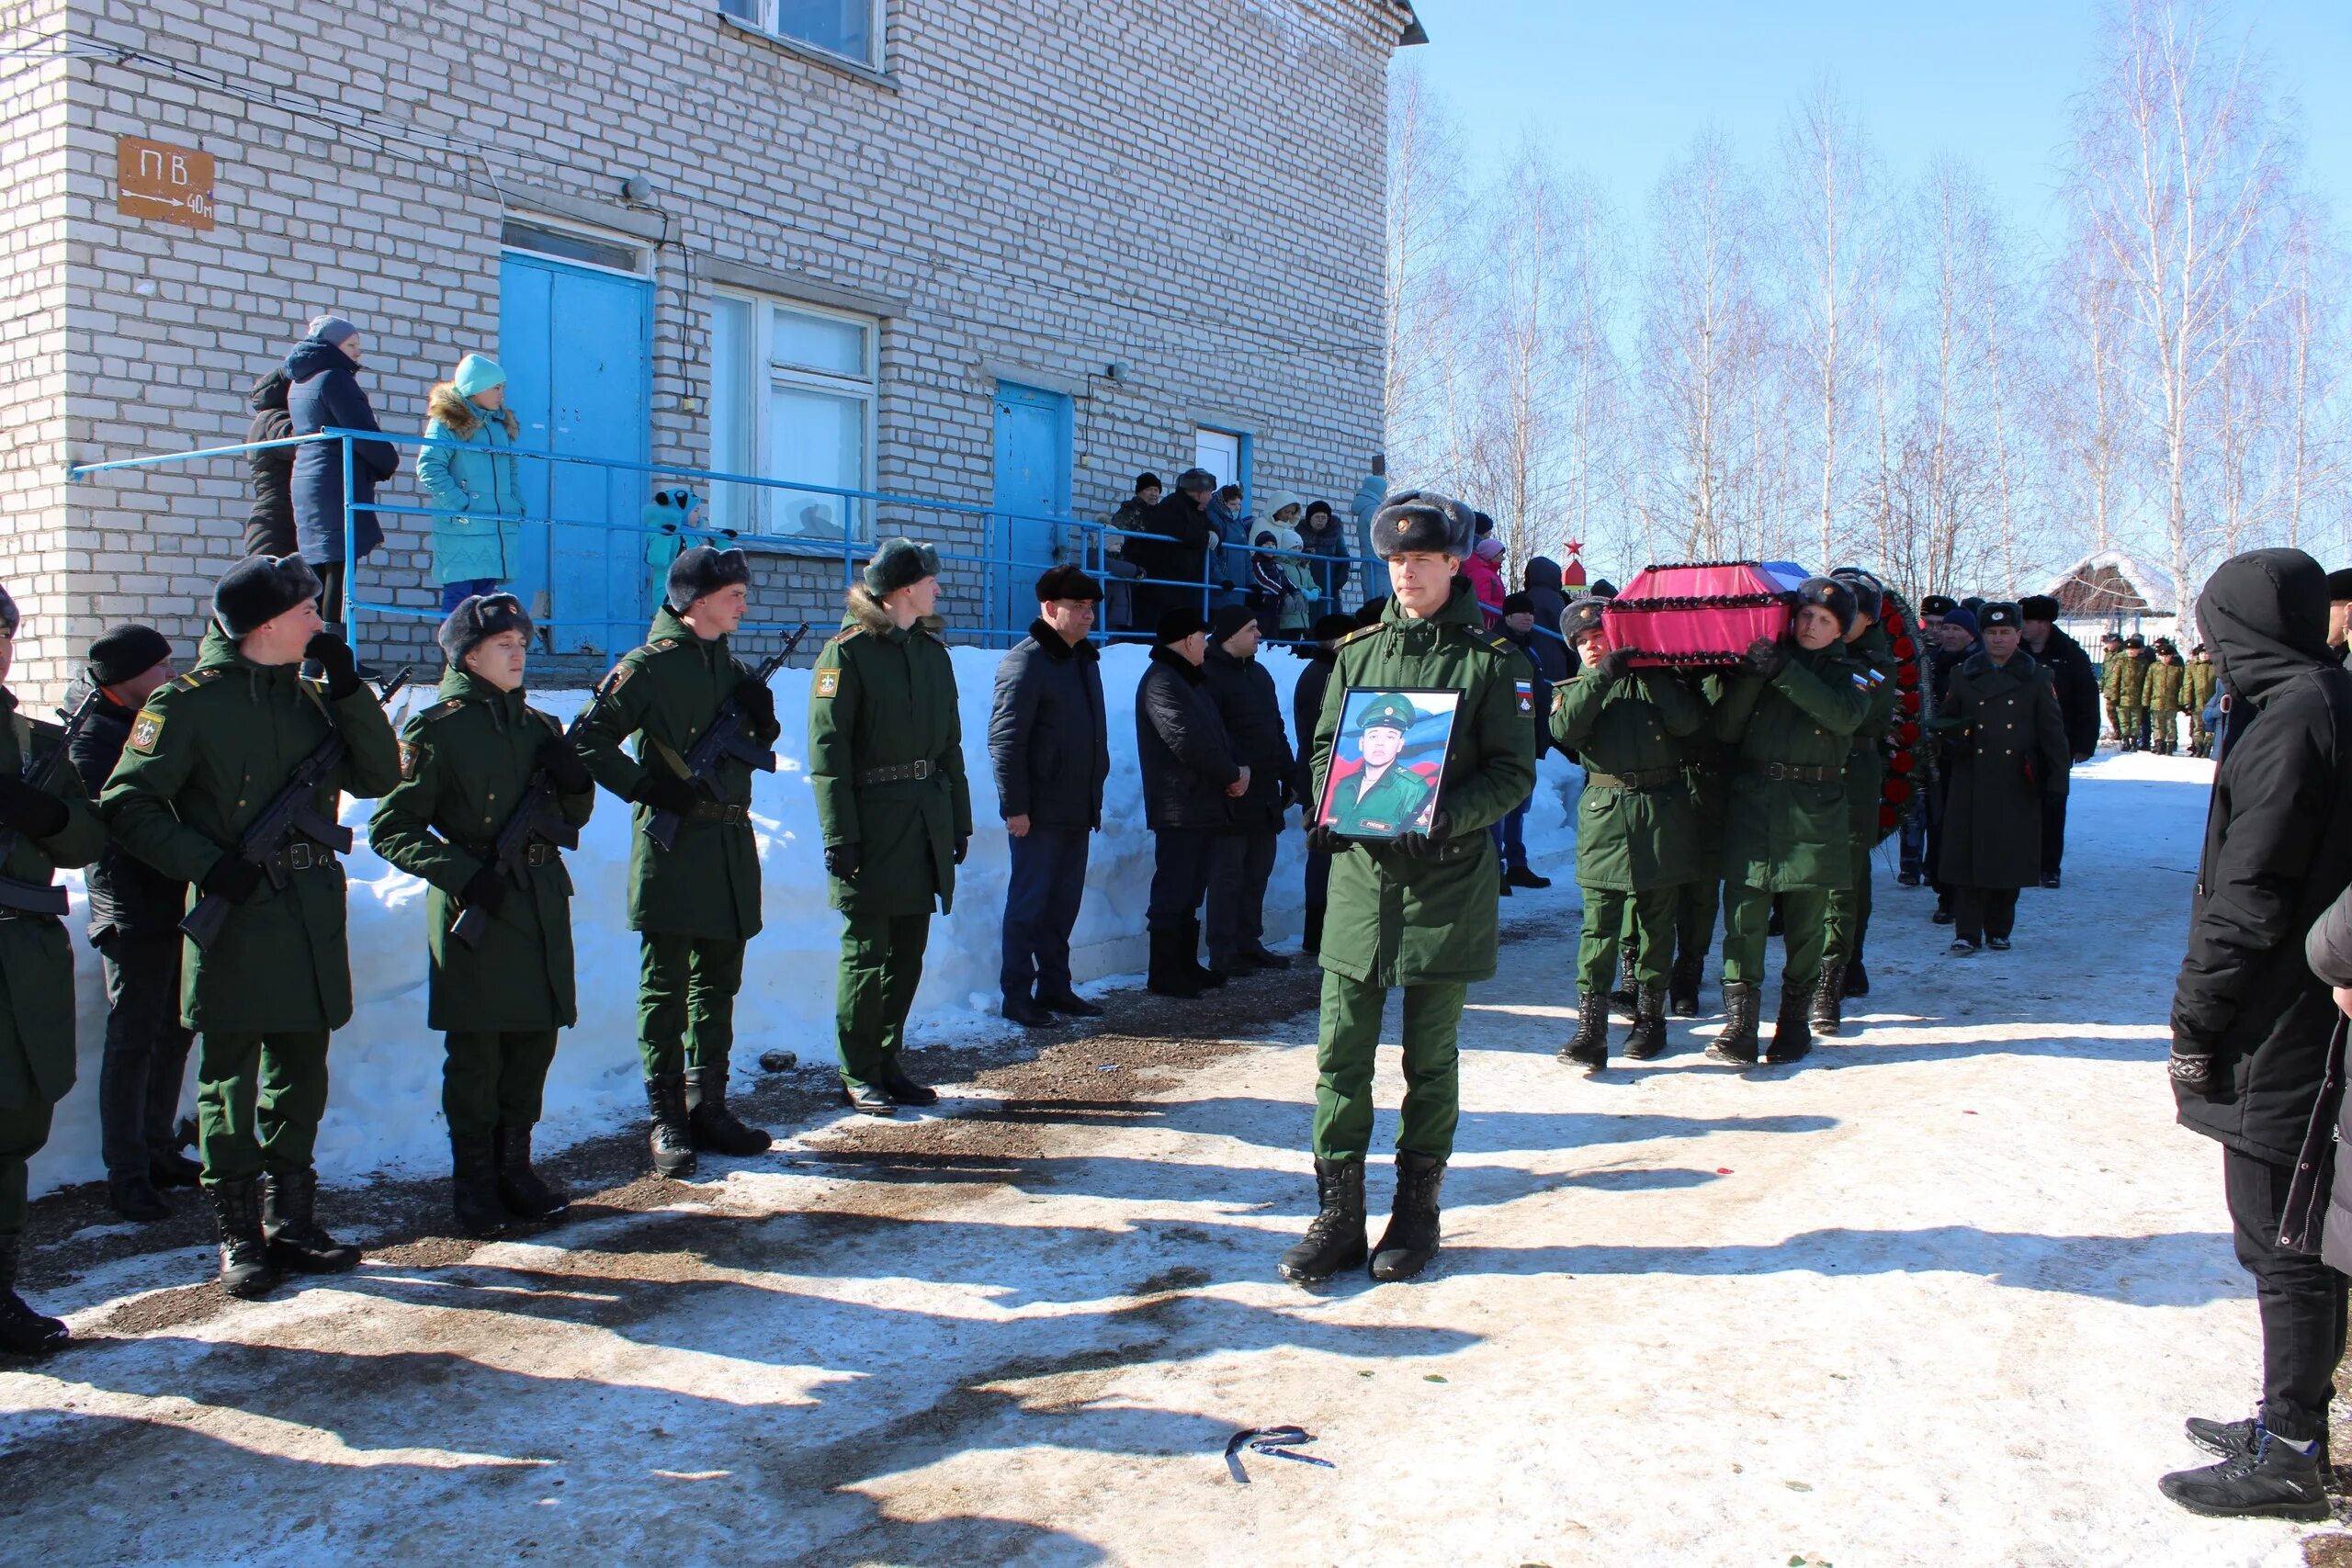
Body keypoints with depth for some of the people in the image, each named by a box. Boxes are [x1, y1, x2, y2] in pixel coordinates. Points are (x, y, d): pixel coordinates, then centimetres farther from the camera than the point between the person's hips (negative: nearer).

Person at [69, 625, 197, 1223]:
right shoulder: (96, 736, -12)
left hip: (181, 902, 8)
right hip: (134, 910, -8)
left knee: (173, 1032, 15)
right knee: (133, 1040, -2)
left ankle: (159, 1150, 26)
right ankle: (126, 1170, 5)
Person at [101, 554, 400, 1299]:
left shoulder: (310, 697, 12)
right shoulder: (187, 702, -6)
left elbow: (378, 777, 5)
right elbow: (127, 805, -7)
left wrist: (349, 689, -4)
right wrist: (204, 863, -18)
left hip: (311, 915, 6)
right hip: (234, 916, -6)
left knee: (301, 1077, 12)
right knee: (228, 1082, 3)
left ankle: (291, 1222, 23)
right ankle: (239, 1237, 13)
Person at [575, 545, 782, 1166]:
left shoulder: (728, 661, 14)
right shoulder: (651, 664, -8)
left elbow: (753, 744, 20)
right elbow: (588, 740, -12)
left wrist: (762, 717, -1)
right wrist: (651, 788, -18)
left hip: (730, 845, 7)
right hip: (673, 843, -7)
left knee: (718, 981, 12)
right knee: (665, 986, 0)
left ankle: (708, 1108, 22)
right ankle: (665, 1120, 7)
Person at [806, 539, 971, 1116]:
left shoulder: (932, 650, 14)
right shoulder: (848, 652, -8)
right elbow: (827, 750, -12)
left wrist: (959, 819, 14)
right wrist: (839, 834, -17)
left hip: (927, 824, 7)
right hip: (872, 824, -6)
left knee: (908, 952, 11)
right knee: (866, 952, 0)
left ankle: (890, 1063, 22)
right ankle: (859, 1076, 11)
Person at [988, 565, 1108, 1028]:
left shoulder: (1085, 659, 14)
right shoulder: (1027, 661, -12)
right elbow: (1004, 738, -16)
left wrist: (1095, 798, 16)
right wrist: (1015, 806, -19)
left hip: (1077, 811, 8)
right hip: (1040, 812, -8)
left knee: (1063, 904, 13)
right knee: (1029, 903, 0)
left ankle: (1055, 987, 22)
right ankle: (1017, 995, 8)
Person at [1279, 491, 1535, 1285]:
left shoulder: (1488, 658, -2)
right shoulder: (1358, 651, 10)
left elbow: (1514, 772, -4)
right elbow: (1324, 746, 15)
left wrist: (1446, 815, -20)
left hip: (1447, 880, -3)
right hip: (1358, 872, 3)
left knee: (1431, 1058, 8)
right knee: (1341, 1052, 2)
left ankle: (1417, 1211, 23)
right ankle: (1337, 1217, 13)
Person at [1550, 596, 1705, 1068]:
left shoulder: (1656, 680, 9)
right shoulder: (1576, 687, 12)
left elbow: (1688, 722, -9)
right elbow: (1564, 729, -11)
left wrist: (1652, 674, -10)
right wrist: (1601, 676, -18)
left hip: (1662, 812, 1)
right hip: (1603, 812, 0)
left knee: (1656, 919, 9)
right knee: (1598, 924, -7)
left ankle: (1650, 1015, 22)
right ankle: (1590, 1030, -10)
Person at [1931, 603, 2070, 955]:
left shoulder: (2036, 677, 6)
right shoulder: (1963, 675, 9)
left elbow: (2052, 731, 6)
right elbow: (1941, 720, 15)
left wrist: (2057, 778, -1)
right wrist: (1956, 732, -8)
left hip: (2017, 786, 0)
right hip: (1972, 783, 0)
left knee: (2010, 858, 4)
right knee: (1967, 856, -3)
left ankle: (1999, 930, 16)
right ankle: (1967, 932, 2)